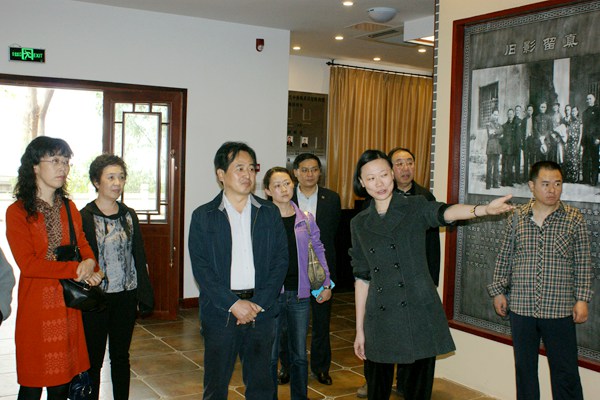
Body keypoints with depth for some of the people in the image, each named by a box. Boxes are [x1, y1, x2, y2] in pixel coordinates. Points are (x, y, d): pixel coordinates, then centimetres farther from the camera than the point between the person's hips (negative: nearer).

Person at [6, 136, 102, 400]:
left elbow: (84, 245, 11)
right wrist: (75, 270, -16)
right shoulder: (18, 212, -7)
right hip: (37, 306, -5)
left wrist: (89, 264, -12)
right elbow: (27, 264, -14)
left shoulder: (69, 208, 10)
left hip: (68, 304, 5)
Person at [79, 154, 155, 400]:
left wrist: (145, 296, 7)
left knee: (121, 356, 14)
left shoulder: (129, 216, 7)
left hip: (126, 297, 4)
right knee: (93, 359, 6)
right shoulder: (84, 217, -7)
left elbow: (139, 257, 9)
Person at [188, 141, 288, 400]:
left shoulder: (270, 213, 6)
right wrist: (233, 303, -14)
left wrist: (259, 303, -9)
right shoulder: (203, 216, 0)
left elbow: (281, 260, 2)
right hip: (220, 312, -1)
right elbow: (201, 268, -6)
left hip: (261, 311, 2)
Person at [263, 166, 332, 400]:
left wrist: (326, 284, 10)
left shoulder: (306, 218, 3)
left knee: (299, 355, 12)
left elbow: (319, 251, 13)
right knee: (270, 355, 7)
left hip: (299, 293, 3)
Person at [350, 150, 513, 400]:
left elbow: (445, 213, -21)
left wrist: (485, 209, -42)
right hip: (379, 320, 2)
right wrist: (359, 329, 9)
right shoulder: (359, 224, 8)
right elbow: (362, 277, 10)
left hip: (420, 315, -2)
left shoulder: (415, 208, 1)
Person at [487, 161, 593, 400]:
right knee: (524, 368, 15)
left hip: (560, 309, -2)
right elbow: (504, 258, 9)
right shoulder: (516, 217, 1)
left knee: (565, 372, 5)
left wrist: (582, 299, -4)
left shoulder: (574, 219, -2)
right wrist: (498, 291, 7)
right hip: (521, 307, 2)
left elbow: (583, 263, 1)